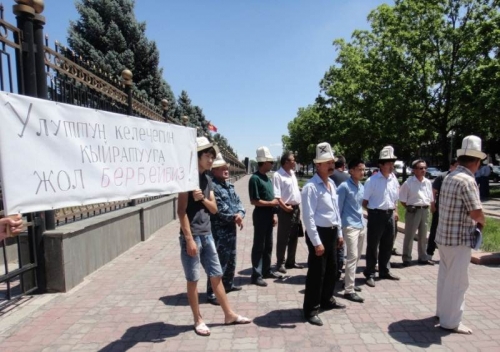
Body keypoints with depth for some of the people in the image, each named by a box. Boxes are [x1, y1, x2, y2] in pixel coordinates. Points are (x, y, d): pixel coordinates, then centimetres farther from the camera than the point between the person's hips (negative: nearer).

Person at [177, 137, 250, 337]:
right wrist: (189, 239, -17)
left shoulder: (207, 179, 11)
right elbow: (181, 211, -15)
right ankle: (198, 320, 21)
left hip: (207, 235, 7)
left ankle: (229, 315, 26)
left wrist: (203, 199, -11)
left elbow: (214, 209, 10)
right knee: (193, 280, 6)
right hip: (191, 236, -7)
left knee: (216, 275, 14)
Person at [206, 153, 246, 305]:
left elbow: (238, 201, 10)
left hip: (231, 228, 9)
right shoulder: (212, 186, -17)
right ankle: (212, 293, 6)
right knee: (219, 261, -5)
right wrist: (234, 217, -12)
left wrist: (240, 214, -11)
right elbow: (219, 209, -22)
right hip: (219, 230, -9)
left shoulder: (229, 185, 13)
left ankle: (228, 284, 38)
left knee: (231, 258, 21)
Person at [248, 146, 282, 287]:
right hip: (261, 215, -8)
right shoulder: (255, 178, -15)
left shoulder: (267, 178, 12)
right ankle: (256, 275, 10)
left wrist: (274, 213, 9)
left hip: (269, 215, 8)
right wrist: (271, 203, -12)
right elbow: (254, 201, -19)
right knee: (259, 246, 0)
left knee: (268, 245, 16)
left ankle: (266, 271, 29)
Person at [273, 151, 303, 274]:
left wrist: (297, 207, 14)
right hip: (285, 210, -8)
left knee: (294, 237, 15)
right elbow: (276, 195, -18)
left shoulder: (292, 173, 13)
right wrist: (285, 207, -21)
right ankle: (280, 263, 12)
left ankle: (290, 261, 27)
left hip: (296, 208, 8)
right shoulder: (278, 175, -13)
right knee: (283, 238, 1)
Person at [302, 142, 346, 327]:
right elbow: (308, 217, -21)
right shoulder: (311, 187, -18)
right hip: (319, 233, -9)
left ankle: (326, 300, 41)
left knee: (332, 269, 21)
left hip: (332, 232, 9)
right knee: (316, 273, 0)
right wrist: (316, 242, -22)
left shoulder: (332, 184, 9)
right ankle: (311, 310, 15)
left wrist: (339, 233, 17)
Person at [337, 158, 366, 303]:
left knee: (357, 256, 15)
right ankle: (349, 290, -4)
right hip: (350, 226, -8)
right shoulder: (344, 187, -13)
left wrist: (362, 220, 17)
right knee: (352, 257, -9)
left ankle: (348, 280, 31)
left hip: (362, 225, 8)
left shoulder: (362, 187, 10)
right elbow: (338, 208, -10)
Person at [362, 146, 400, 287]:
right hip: (376, 215, -6)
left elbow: (395, 198, 18)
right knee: (372, 245, 2)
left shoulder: (394, 179, 7)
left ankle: (384, 271, 33)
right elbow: (364, 201, -8)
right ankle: (370, 274, 13)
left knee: (387, 245, 17)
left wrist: (395, 211, 8)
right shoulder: (372, 180, -12)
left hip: (389, 215, 6)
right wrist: (372, 211, -9)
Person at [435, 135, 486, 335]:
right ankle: (451, 321, 14)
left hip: (444, 236, 9)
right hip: (459, 239, -8)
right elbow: (476, 213, -23)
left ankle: (442, 311, 33)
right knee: (457, 281, 3)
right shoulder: (467, 180, -19)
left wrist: (476, 221, 9)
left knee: (445, 276, 19)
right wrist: (481, 223, -1)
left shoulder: (450, 177, 8)